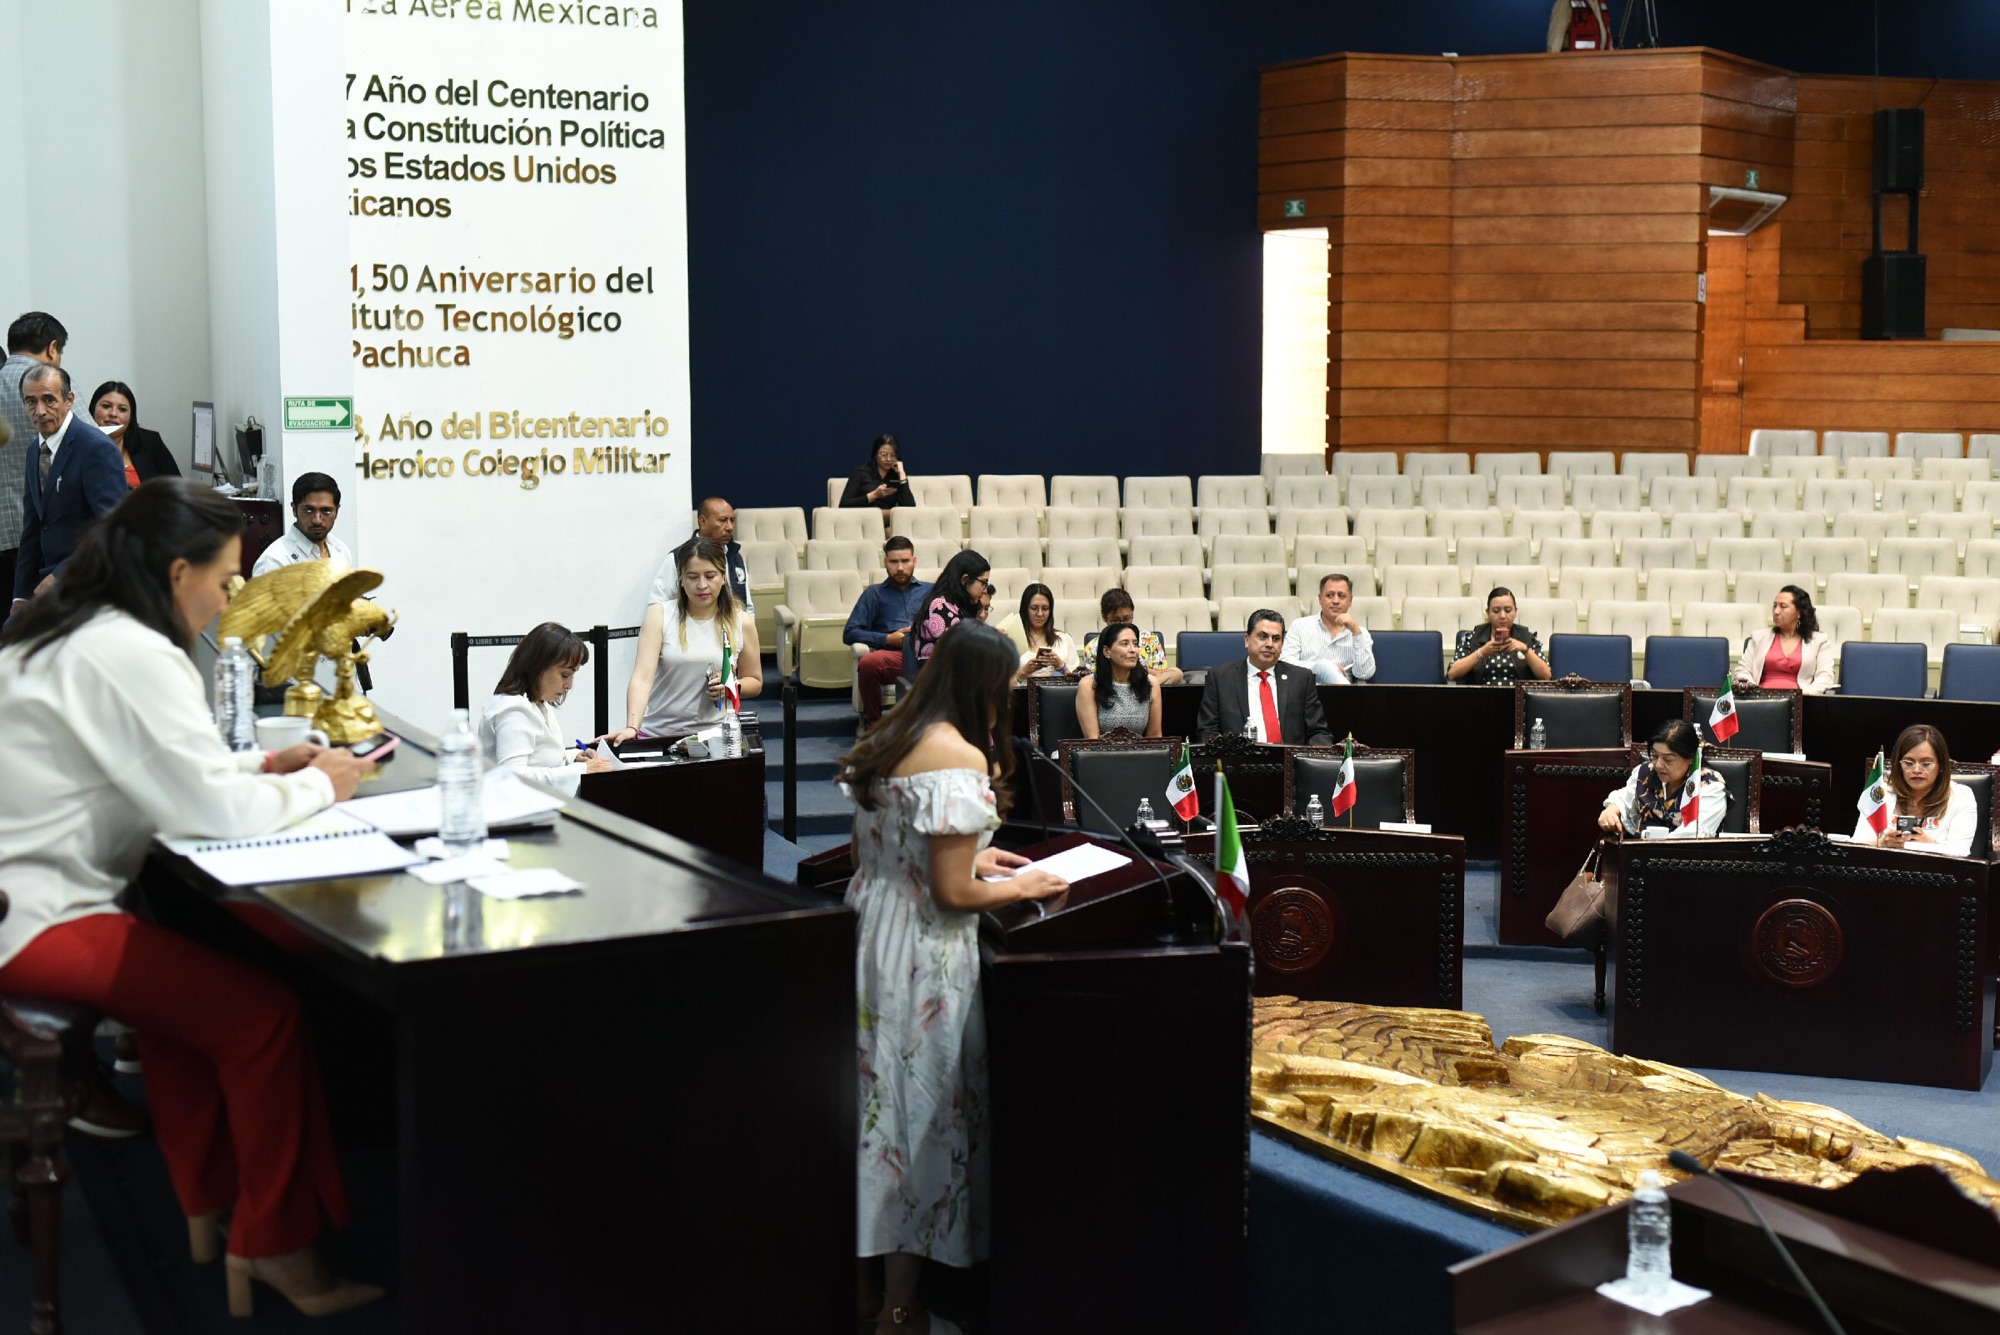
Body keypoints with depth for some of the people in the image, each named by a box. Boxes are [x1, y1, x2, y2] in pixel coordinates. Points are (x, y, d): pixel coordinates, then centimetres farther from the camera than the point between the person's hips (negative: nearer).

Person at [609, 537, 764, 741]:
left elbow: (755, 682, 17)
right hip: (658, 734, -1)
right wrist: (632, 727, -29)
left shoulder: (741, 622, 4)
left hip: (714, 734, 1)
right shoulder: (659, 616, -2)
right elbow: (642, 677, -13)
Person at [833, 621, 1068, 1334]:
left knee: (874, 1101, 17)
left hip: (867, 930, 8)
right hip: (921, 960, -8)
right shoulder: (961, 758, -19)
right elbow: (953, 894, -19)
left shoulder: (887, 741, 7)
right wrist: (1020, 888, -2)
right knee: (923, 1111, 3)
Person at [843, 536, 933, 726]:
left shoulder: (930, 591, 27)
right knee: (867, 663, -38)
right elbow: (850, 634, 11)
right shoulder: (874, 593, 23)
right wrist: (887, 639, -1)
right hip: (892, 655, 0)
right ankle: (873, 723, -17)